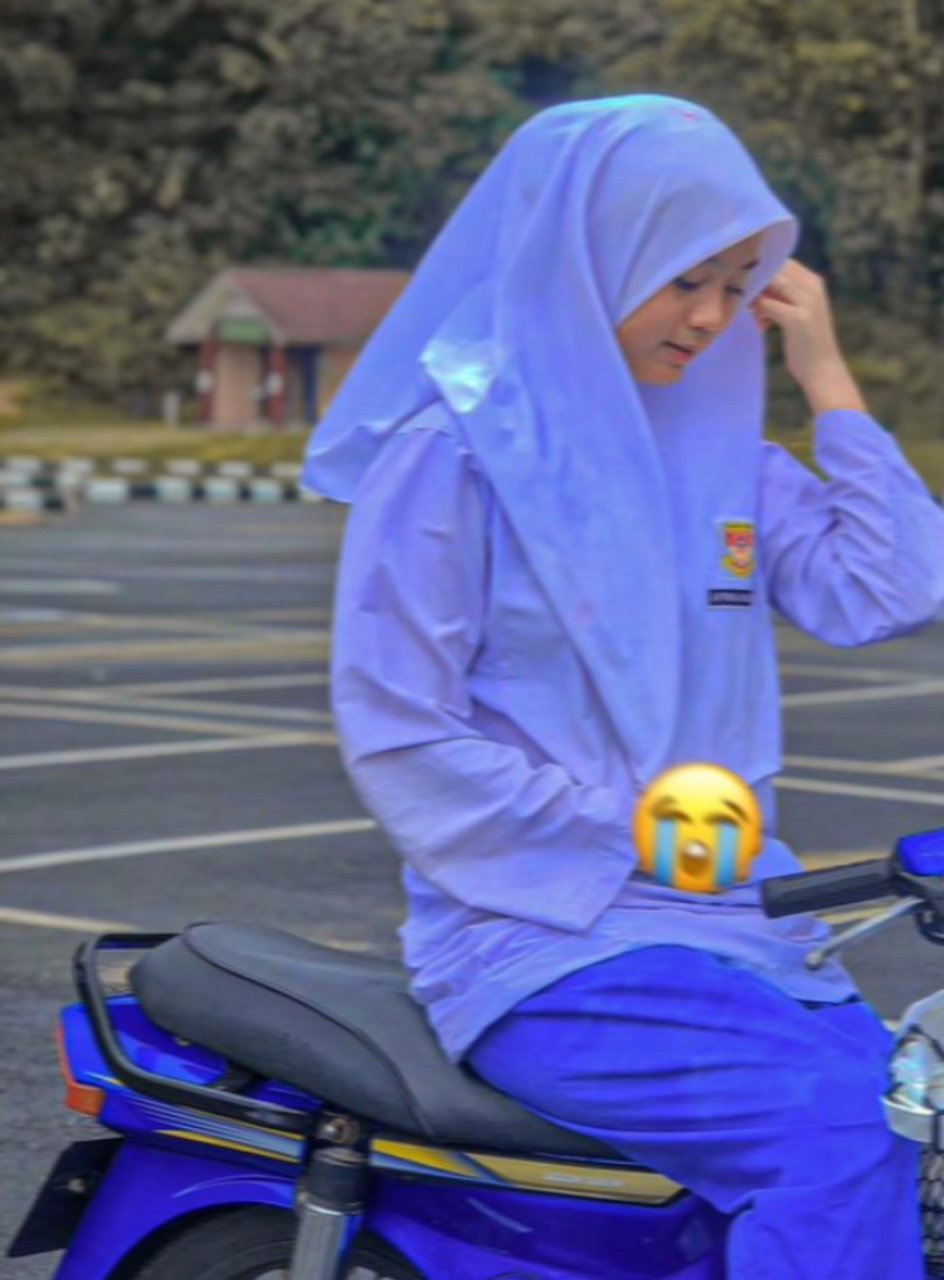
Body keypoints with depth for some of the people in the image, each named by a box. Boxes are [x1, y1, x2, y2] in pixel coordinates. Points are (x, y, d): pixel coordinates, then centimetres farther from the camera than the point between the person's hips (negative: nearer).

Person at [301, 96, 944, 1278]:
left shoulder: (719, 453, 14)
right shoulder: (453, 453, -5)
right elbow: (396, 740, -9)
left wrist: (826, 379, 5)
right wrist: (636, 847, -12)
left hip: (732, 921, 6)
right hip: (544, 940, -6)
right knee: (835, 1137, -28)